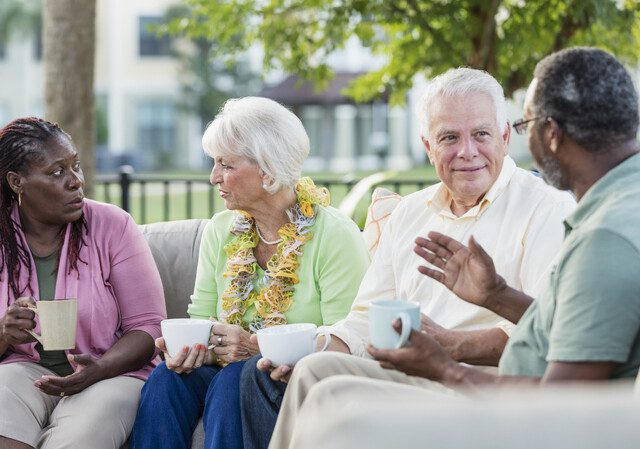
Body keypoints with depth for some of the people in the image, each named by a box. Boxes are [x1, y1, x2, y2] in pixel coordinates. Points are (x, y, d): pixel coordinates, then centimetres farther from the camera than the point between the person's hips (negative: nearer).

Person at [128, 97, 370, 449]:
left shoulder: (335, 235, -9)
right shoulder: (219, 231, 11)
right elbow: (202, 321, 8)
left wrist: (261, 348, -24)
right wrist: (190, 349, -16)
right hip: (226, 373, 5)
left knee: (234, 380, -34)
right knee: (168, 378, -26)